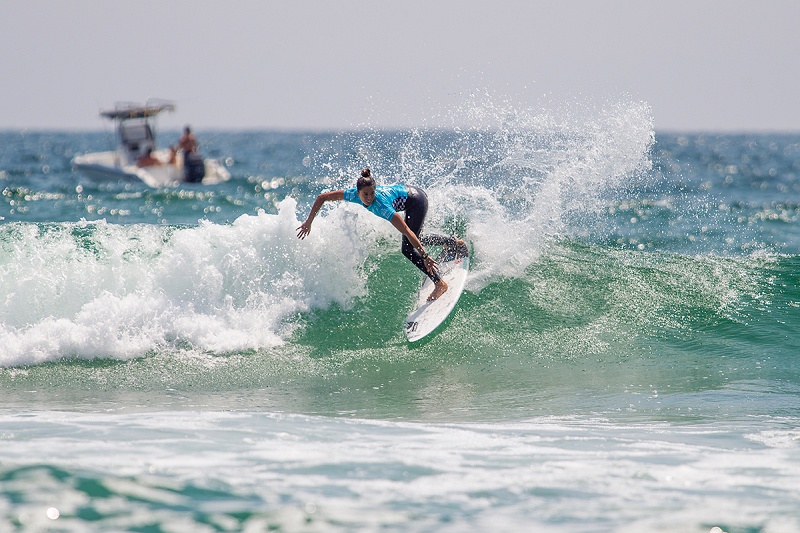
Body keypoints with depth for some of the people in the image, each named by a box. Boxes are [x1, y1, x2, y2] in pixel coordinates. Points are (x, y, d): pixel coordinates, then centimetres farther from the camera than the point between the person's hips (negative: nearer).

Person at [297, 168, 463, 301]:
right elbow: (322, 197, -14)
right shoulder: (354, 194, -24)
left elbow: (407, 232, -42)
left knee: (408, 249, -14)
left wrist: (424, 256, -44)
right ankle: (455, 243, 47)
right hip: (406, 191, 8)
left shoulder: (381, 205, -40)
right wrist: (309, 222, -17)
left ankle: (440, 284, -6)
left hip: (416, 201, -8)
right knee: (417, 240, 27)